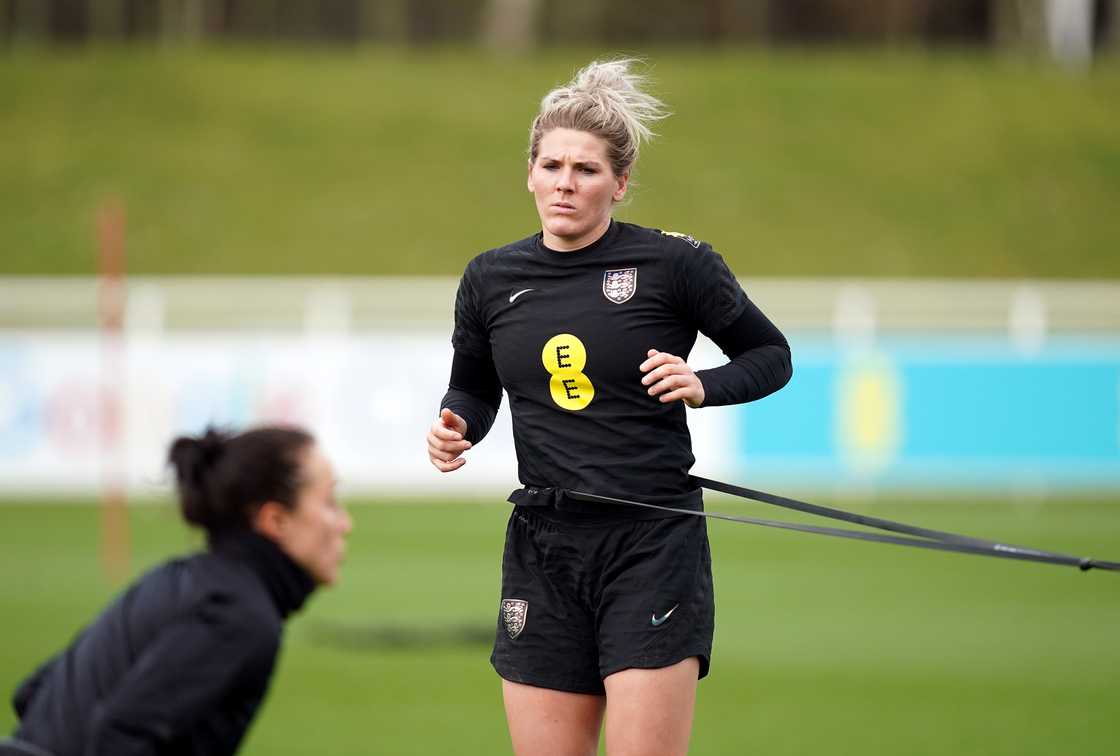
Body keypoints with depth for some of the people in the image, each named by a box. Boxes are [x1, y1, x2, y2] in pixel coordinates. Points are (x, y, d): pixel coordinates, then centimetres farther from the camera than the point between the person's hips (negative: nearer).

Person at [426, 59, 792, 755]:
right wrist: (457, 427, 3)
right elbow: (473, 386, 24)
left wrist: (703, 386, -12)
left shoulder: (676, 264, -5)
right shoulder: (490, 280, 7)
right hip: (543, 549, 4)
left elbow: (771, 356, 6)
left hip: (653, 544, -4)